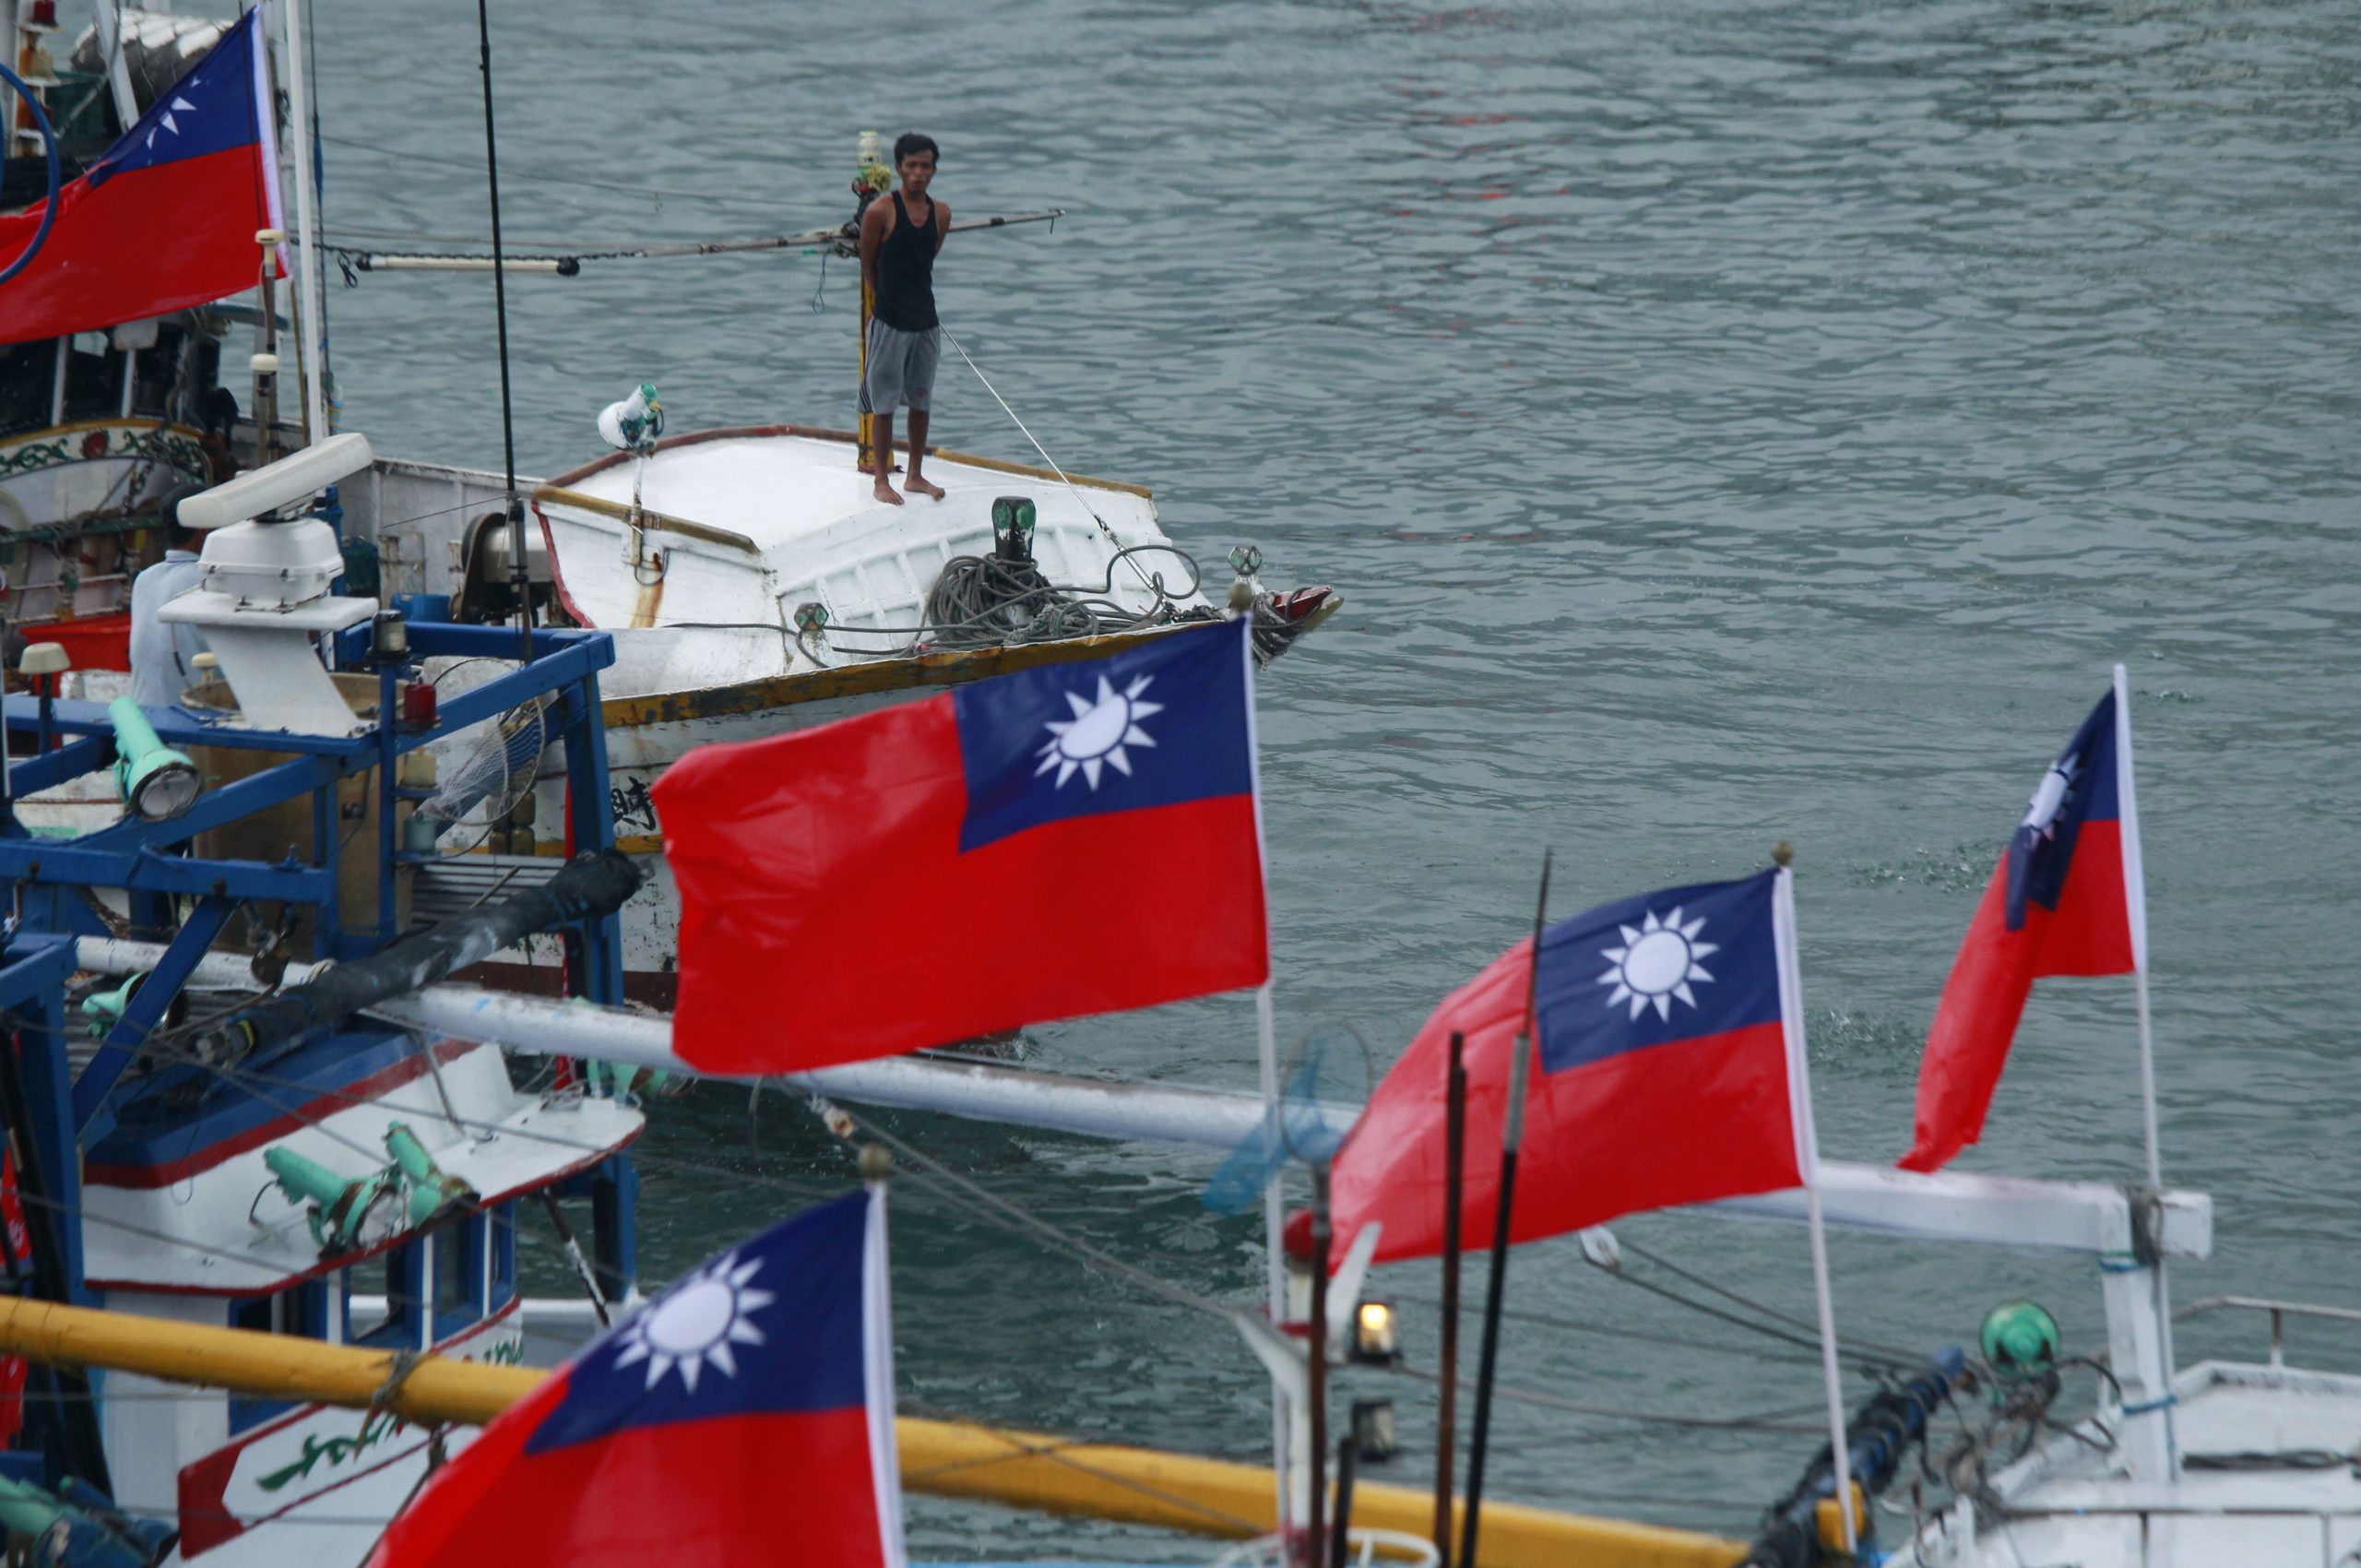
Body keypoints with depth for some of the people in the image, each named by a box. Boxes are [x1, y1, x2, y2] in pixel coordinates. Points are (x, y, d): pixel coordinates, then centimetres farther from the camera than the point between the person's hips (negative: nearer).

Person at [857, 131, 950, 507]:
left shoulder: (941, 214, 3)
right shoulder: (880, 213, -12)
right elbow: (867, 266, -2)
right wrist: (887, 300, 7)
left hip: (926, 320, 5)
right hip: (890, 321, -5)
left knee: (921, 400, 13)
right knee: (885, 402, 1)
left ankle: (915, 476, 24)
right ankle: (881, 480, 10)